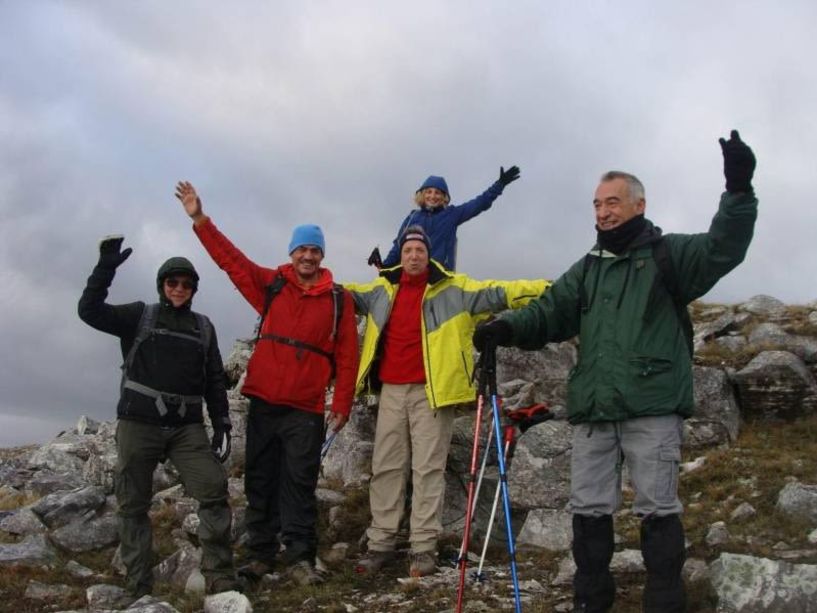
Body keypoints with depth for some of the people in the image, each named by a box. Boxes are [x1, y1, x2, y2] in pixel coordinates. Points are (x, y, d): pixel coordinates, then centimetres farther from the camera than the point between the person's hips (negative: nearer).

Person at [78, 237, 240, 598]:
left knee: (214, 490, -14)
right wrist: (106, 267, -17)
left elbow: (215, 380, 14)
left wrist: (221, 424, 7)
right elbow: (89, 310, -8)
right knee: (133, 505, 1)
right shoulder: (139, 316, 6)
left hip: (187, 427, 2)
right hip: (139, 424, -1)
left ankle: (221, 581, -9)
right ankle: (139, 590, 9)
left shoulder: (203, 327, 14)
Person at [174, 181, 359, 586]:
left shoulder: (338, 299, 2)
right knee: (260, 481, 7)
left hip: (306, 409, -2)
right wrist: (200, 220, -4)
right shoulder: (271, 285, 8)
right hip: (263, 402, 3)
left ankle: (300, 557, 2)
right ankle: (260, 554, 16)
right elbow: (231, 259, 4)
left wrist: (342, 404, -2)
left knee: (299, 484, -3)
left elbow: (347, 356, 1)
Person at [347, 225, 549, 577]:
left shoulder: (452, 289, 1)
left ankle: (424, 547, 5)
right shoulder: (382, 290, 13)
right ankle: (380, 544, 14)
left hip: (432, 391, -4)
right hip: (391, 391, 4)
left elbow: (494, 293, -9)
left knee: (428, 469, -1)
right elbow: (348, 293, 28)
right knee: (385, 468, 6)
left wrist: (541, 289, -20)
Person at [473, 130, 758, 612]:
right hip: (593, 410, 6)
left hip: (652, 408, -5)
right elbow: (551, 313, 11)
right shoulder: (587, 270, 20)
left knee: (658, 509, 0)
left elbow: (723, 249, -11)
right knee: (589, 508, 10)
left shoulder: (669, 254, 4)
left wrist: (739, 190, -26)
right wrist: (509, 328, -9)